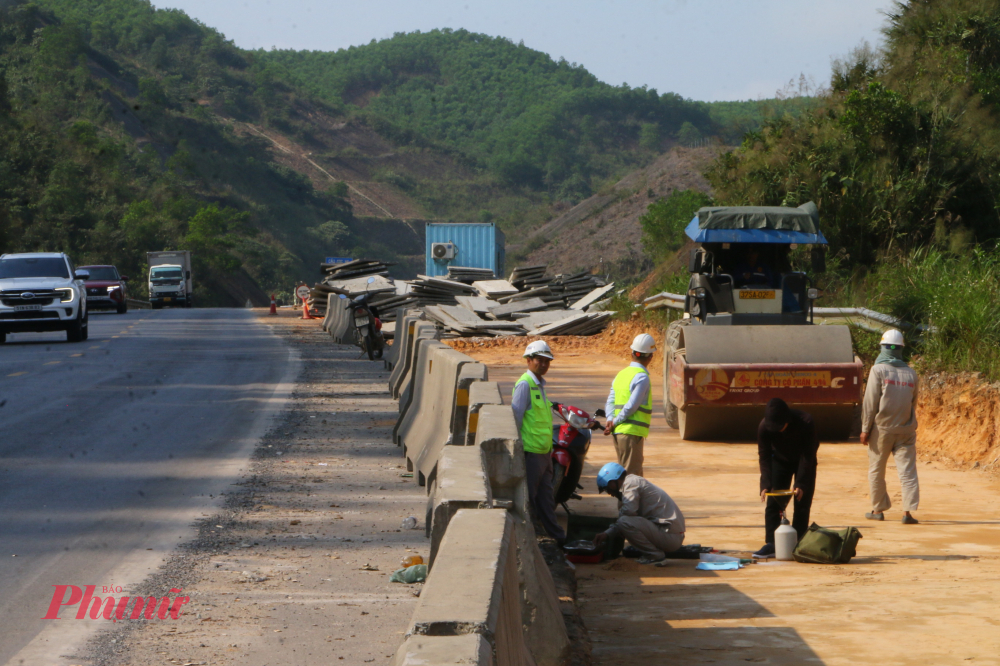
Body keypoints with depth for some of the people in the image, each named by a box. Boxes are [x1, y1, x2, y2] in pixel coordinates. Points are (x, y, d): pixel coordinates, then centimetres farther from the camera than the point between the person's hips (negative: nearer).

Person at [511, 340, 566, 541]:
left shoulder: (539, 385, 15)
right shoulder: (524, 384, -14)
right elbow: (515, 416, -17)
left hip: (544, 451, 9)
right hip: (530, 451, -9)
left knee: (545, 494, 16)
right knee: (528, 495, -3)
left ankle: (556, 533, 24)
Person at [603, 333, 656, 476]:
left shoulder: (621, 374, 15)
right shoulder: (642, 377, -12)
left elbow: (610, 400, 9)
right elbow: (632, 406, -17)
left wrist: (610, 419, -5)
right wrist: (615, 423, -7)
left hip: (619, 432, 8)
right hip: (632, 432, -8)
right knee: (632, 475, -7)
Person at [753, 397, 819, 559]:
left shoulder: (806, 423, -35)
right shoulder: (764, 427, -28)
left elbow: (808, 456, -28)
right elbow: (764, 456, -20)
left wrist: (801, 485, -33)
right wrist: (766, 485, -29)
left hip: (804, 462, -2)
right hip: (780, 460, 2)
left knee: (802, 502, -7)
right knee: (773, 502, -4)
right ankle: (770, 544, -2)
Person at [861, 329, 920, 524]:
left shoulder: (879, 370, -6)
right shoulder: (910, 373, 6)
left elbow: (870, 402, -9)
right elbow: (913, 403, 14)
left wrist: (865, 428, -5)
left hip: (882, 428, -3)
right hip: (906, 429, 3)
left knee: (876, 470, 11)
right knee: (908, 470, -2)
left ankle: (878, 509, 17)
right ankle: (907, 511, -13)